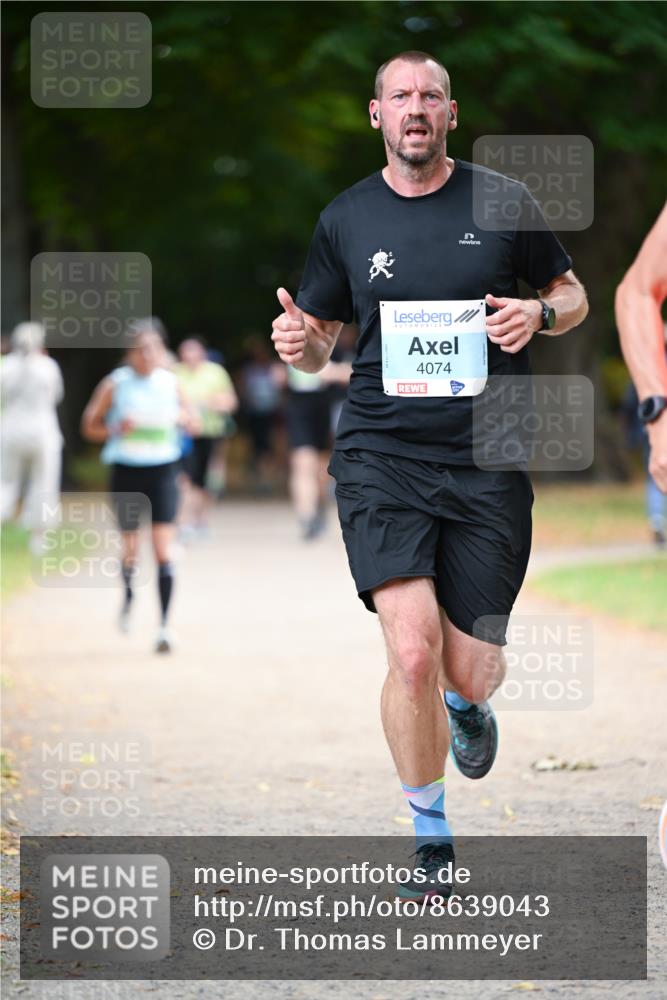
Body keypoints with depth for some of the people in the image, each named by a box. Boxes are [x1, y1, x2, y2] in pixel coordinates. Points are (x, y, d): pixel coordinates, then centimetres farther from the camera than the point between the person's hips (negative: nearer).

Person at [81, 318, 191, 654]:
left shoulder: (170, 383, 1)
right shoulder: (115, 384, -4)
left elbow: (191, 423, 14)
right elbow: (89, 425, 2)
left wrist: (181, 419, -9)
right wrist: (117, 429, -16)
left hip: (162, 471, 0)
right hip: (126, 471, 0)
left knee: (163, 550, -10)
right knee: (130, 548, 9)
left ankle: (164, 625, -10)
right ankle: (128, 594, 41)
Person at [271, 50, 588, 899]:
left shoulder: (504, 203, 4)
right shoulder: (345, 218, 6)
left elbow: (572, 296, 15)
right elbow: (318, 342, 15)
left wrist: (538, 314, -9)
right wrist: (299, 341, -9)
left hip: (487, 463, 0)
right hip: (379, 455, 0)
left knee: (472, 671, 0)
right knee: (413, 656, -17)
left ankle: (465, 707, 41)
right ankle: (431, 839, 3)